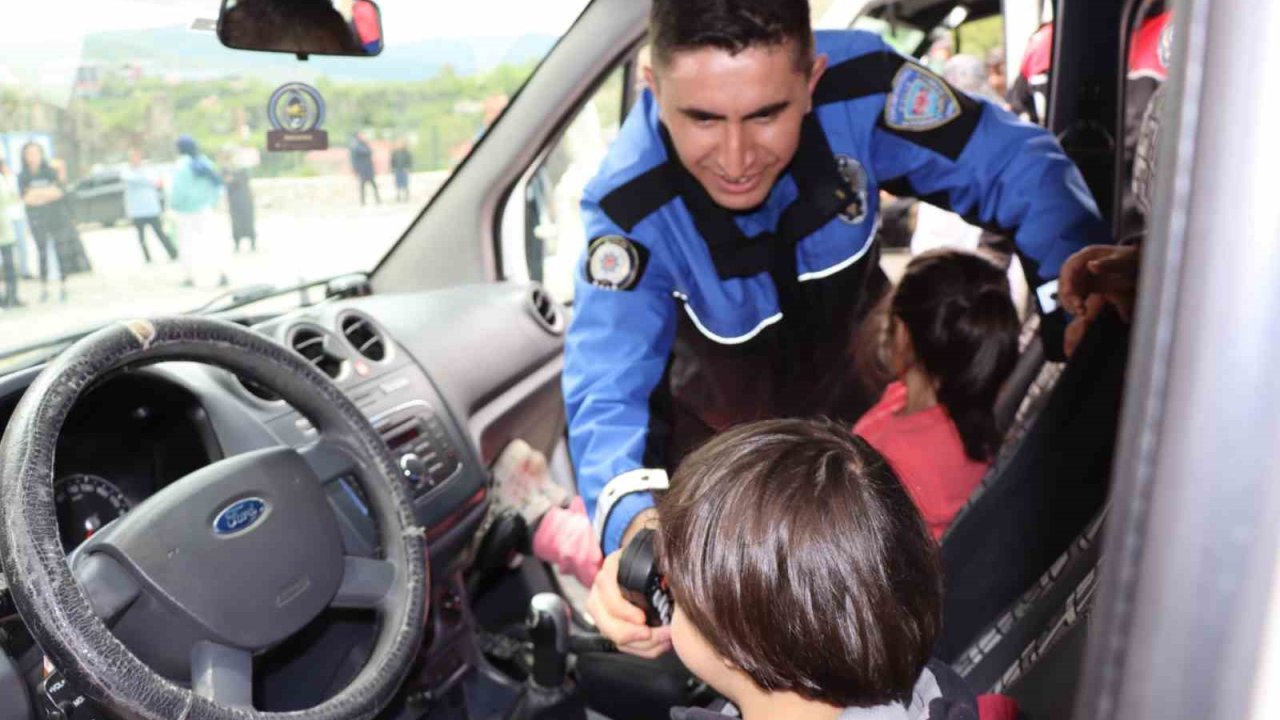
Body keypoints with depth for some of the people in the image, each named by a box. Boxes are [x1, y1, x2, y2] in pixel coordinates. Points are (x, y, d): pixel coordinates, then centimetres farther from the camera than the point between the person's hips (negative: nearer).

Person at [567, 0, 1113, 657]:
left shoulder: (858, 88, -32)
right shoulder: (628, 205, -35)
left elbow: (1017, 167, -22)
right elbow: (608, 387, -40)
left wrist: (1078, 271, -42)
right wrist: (634, 524, -61)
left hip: (853, 367, 2)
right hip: (718, 408, -1)